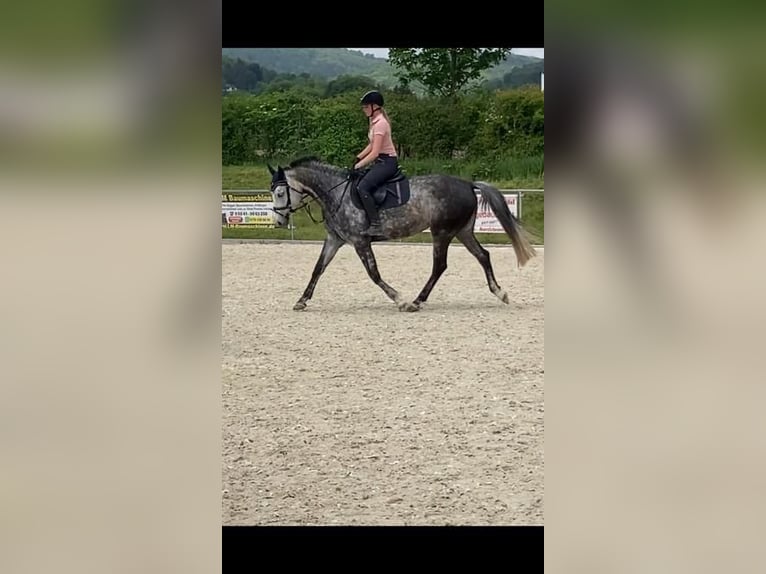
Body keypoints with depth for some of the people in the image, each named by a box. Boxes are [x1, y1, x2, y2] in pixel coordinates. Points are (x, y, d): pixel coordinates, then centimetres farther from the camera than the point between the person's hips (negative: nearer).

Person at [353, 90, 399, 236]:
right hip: (381, 162, 11)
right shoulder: (374, 120, 12)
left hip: (387, 162, -11)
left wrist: (358, 166, -17)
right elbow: (372, 145, 21)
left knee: (363, 186, -26)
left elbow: (374, 153, -21)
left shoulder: (380, 123, -18)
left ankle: (375, 225, -30)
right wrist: (358, 158, 10)